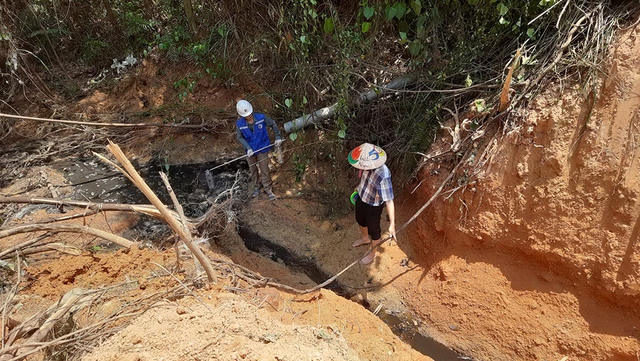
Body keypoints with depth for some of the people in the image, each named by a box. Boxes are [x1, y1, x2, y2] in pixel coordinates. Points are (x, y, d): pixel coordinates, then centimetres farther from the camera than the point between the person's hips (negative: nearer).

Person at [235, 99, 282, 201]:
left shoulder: (261, 118, -17)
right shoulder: (240, 124, -15)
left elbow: (273, 124, -1)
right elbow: (240, 137, -4)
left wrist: (278, 137, -1)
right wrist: (248, 148, -17)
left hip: (262, 149, -2)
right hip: (250, 150, 2)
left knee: (264, 170, 3)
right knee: (253, 170, 16)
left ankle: (268, 190, 17)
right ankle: (256, 188, 35)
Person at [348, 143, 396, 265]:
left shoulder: (383, 176, -42)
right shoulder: (368, 163, -21)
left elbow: (389, 200, -38)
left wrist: (392, 223, -38)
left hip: (373, 206, -7)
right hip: (361, 198, 7)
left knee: (373, 230, 20)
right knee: (360, 220, 33)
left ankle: (372, 253, 48)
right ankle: (365, 239, 65)